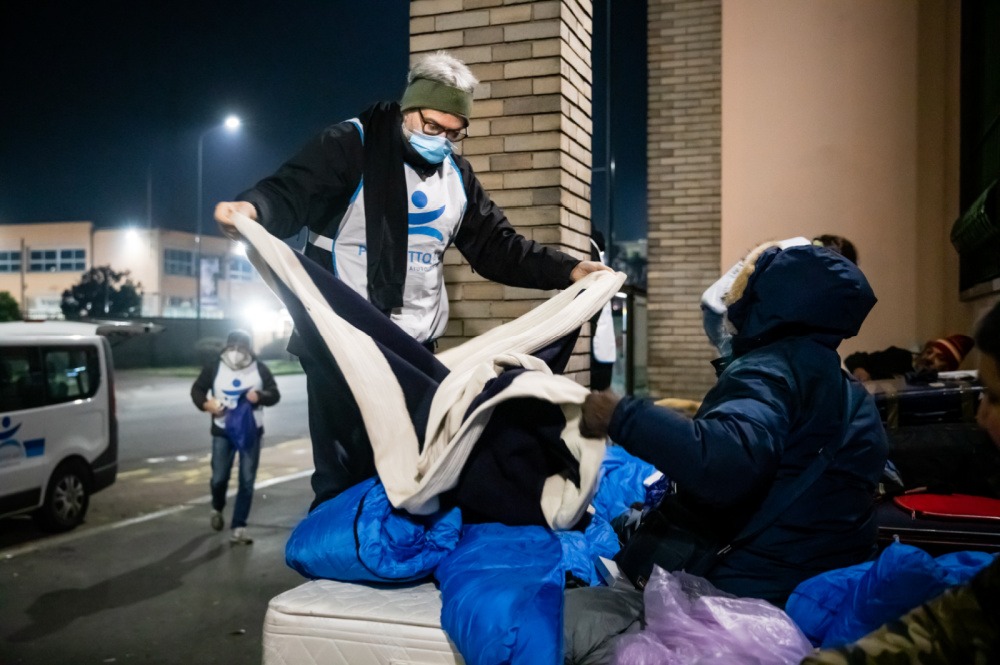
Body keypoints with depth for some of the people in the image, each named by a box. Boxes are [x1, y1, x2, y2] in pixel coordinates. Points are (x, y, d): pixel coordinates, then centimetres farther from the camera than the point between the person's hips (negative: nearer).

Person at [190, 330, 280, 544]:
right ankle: (217, 509, 36)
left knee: (247, 481, -2)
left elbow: (275, 395, 1)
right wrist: (206, 403, -17)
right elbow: (197, 389, 5)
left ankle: (239, 528, 4)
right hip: (222, 432, 0)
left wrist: (260, 396, -21)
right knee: (219, 478, 3)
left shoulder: (260, 369, 0)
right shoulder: (214, 367, -1)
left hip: (251, 432, 0)